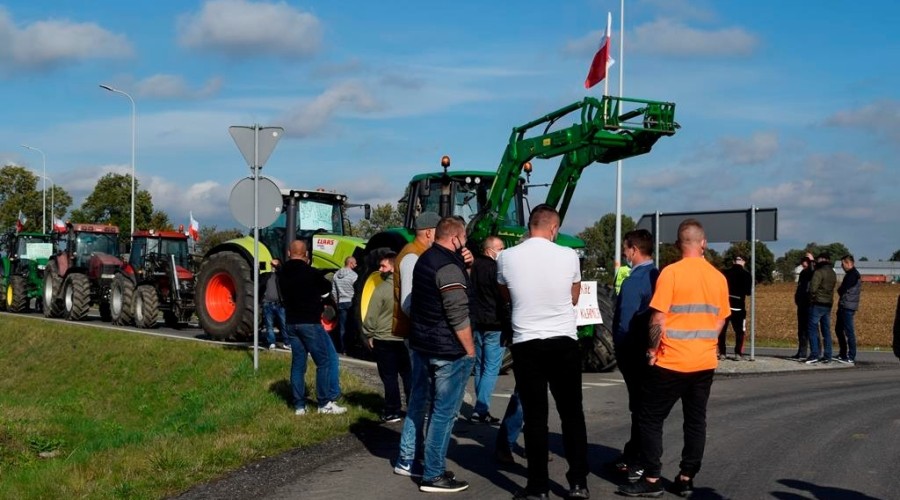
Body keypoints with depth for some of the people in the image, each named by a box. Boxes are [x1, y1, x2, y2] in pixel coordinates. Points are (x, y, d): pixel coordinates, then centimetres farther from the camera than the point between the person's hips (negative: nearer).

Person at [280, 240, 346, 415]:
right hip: (310, 322, -7)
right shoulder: (310, 273, -13)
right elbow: (327, 289, 3)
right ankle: (325, 403, -2)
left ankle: (299, 405, 10)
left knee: (298, 363, 10)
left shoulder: (283, 274, 5)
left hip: (291, 323, 7)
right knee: (326, 360, 0)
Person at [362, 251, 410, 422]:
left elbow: (371, 317, -10)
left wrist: (368, 335, 3)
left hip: (384, 339, -4)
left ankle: (392, 412, 6)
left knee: (389, 377, 3)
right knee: (408, 375, 11)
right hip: (406, 339, 4)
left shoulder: (382, 289, -13)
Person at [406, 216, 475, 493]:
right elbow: (458, 314, -22)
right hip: (448, 350, -10)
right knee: (444, 412, -4)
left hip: (422, 344, 10)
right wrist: (470, 350, -13)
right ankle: (433, 475, 0)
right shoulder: (449, 267, -18)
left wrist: (463, 265, 7)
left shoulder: (425, 259, 12)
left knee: (422, 406, 19)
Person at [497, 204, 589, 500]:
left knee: (535, 418, 7)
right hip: (564, 342, 0)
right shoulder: (568, 256, -6)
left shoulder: (507, 257, -5)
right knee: (572, 414, 11)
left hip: (525, 344, 0)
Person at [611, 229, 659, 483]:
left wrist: (619, 351, -7)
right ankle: (633, 455, 27)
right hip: (654, 351, 7)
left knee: (639, 406, -1)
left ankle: (638, 464, 6)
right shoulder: (658, 277, 4)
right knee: (644, 405, 15)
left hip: (635, 354, -7)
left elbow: (624, 322, -18)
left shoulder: (633, 282, -18)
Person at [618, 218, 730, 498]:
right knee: (695, 421, 11)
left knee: (651, 419, 4)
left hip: (672, 362, -5)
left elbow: (658, 319, -14)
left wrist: (652, 350, -1)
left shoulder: (672, 272, -12)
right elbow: (720, 321, 12)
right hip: (705, 362, 5)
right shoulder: (718, 277, 4)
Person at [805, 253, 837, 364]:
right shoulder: (833, 273, 13)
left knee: (813, 329, -5)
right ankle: (827, 356, 9)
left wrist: (811, 299, -4)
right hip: (828, 305, 7)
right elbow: (831, 288, 16)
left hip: (817, 304, -7)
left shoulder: (819, 272, -13)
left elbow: (813, 288, -16)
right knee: (826, 330, 9)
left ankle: (814, 355, -11)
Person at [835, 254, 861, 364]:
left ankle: (851, 357, -6)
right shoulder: (851, 274, 18)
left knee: (849, 331, -8)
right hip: (844, 306, 10)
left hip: (848, 307, -10)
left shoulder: (853, 274, -13)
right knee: (839, 330, 16)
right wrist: (841, 291, -1)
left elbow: (842, 289, -17)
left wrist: (839, 290, 1)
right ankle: (843, 354, 22)